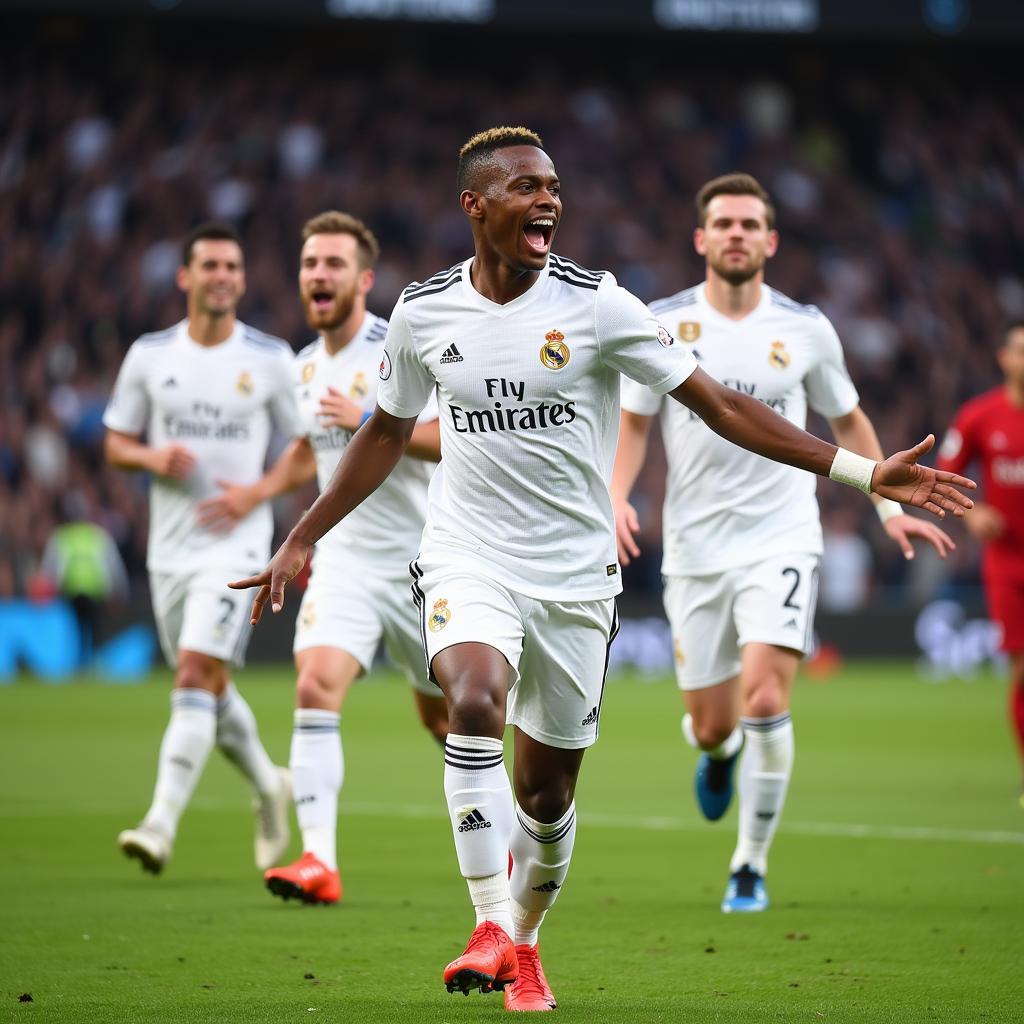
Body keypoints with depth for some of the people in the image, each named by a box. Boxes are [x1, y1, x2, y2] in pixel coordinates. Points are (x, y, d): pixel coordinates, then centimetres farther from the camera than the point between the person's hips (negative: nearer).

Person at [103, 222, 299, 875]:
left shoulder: (271, 358, -1)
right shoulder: (150, 355, 5)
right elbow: (116, 444, 11)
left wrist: (257, 490, -13)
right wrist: (154, 458, -11)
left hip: (237, 544, -4)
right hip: (170, 545, 4)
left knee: (197, 679, -17)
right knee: (209, 691, 12)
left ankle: (161, 826, -21)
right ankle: (269, 785, 37)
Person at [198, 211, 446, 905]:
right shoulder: (308, 367, 9)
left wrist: (370, 421, -27)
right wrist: (260, 493, 18)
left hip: (422, 562, -4)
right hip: (344, 557, 5)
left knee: (444, 716, 9)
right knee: (315, 691, -18)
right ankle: (319, 862, -24)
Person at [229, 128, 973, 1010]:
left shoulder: (596, 304, -8)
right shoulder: (424, 312, -1)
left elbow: (718, 404, -6)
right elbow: (388, 434, 15)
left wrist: (864, 472, -11)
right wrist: (300, 541, 17)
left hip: (575, 575, 0)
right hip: (469, 562, 0)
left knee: (546, 792, 6)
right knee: (476, 703, -29)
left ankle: (524, 941, 33)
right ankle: (493, 927, -23)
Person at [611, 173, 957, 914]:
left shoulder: (805, 328, 0)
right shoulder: (662, 324, -1)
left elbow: (848, 420, 15)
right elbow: (634, 423, 9)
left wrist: (889, 505, 8)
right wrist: (617, 497, -8)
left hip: (781, 540, -1)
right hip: (696, 546, 1)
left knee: (766, 700, -19)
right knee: (712, 725, 4)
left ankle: (752, 866, -3)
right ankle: (719, 752, 45)